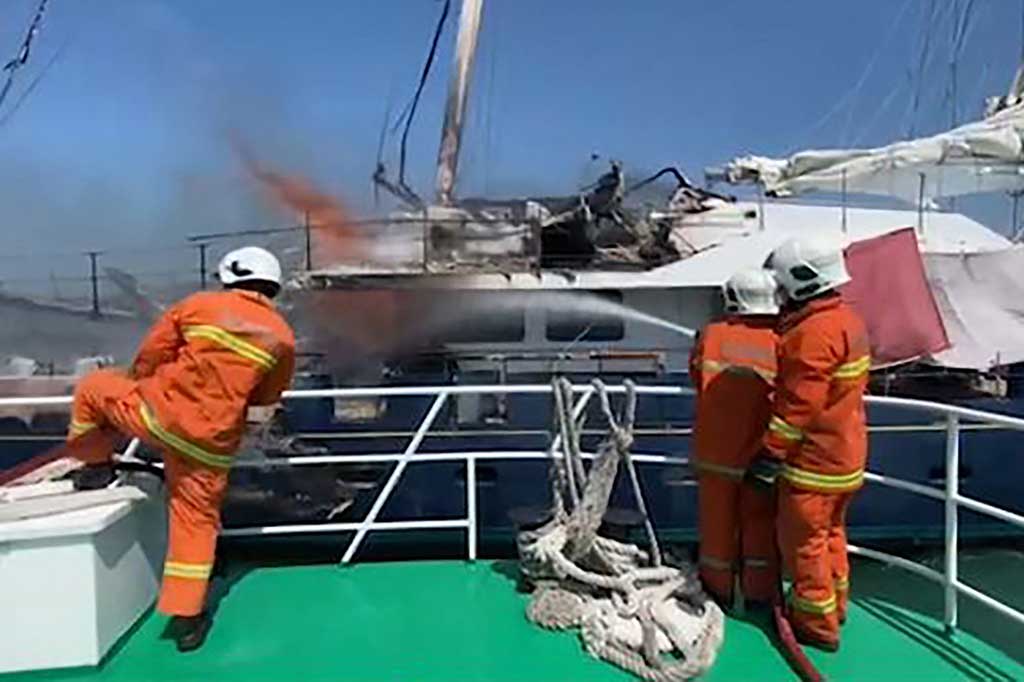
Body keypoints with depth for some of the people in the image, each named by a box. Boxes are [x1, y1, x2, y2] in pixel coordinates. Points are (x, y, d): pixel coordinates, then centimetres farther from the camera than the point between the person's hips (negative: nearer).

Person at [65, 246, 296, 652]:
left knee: (93, 388, 28)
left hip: (158, 412, -1)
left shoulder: (198, 305, -1)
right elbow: (267, 397, 12)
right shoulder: (282, 337, 1)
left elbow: (149, 356, 8)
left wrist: (138, 386, 28)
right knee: (197, 519, 16)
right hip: (211, 443, 1)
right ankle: (187, 616, 19)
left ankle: (93, 461, 47)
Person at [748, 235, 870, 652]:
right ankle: (835, 604, 39)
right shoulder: (845, 319, 8)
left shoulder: (814, 332, -25)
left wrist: (770, 455, -20)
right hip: (845, 450, 10)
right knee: (830, 531, 23)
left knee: (803, 539, 4)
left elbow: (798, 405, -26)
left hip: (814, 459, -10)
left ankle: (817, 622, 16)